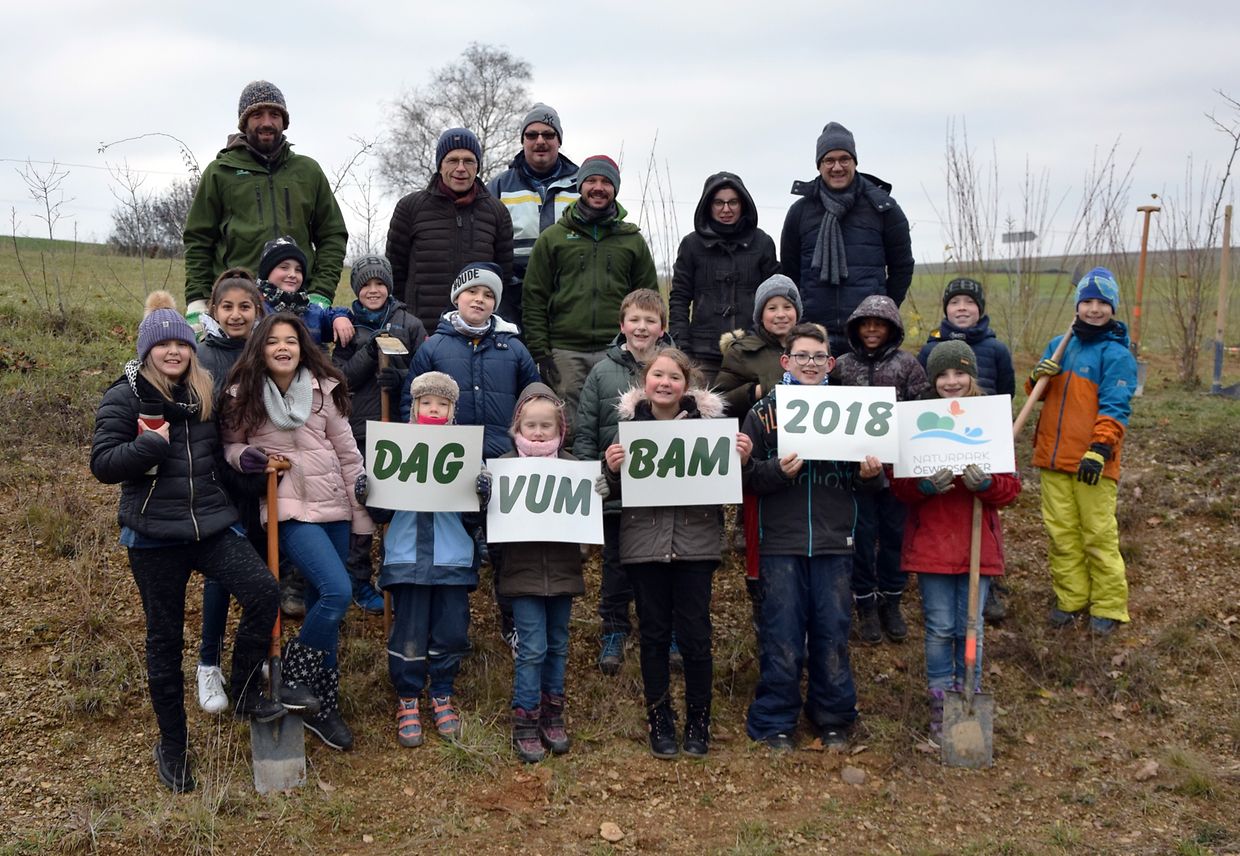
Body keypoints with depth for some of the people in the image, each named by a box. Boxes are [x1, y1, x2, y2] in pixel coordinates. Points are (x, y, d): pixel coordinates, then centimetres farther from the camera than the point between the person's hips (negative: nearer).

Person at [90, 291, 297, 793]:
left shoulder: (206, 394, 8)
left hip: (210, 525, 3)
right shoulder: (124, 398, -5)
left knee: (263, 595, -19)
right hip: (153, 535, -3)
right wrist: (153, 444, -23)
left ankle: (246, 696, 3)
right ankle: (172, 747, 22)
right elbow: (102, 464, -9)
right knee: (165, 639, 6)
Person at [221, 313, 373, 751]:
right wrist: (242, 457, -15)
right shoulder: (243, 395, -2)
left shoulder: (324, 389, 2)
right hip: (289, 509, -3)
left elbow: (347, 452, 6)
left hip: (333, 505, 3)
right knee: (337, 592, -21)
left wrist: (363, 512, 5)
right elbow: (229, 445, 10)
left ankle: (321, 704, 21)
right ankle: (294, 680, 0)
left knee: (323, 608, 8)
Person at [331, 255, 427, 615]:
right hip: (360, 431, 0)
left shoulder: (410, 325, 6)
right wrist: (370, 351, -16)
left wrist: (401, 379, -16)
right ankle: (359, 582, 15)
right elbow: (341, 378, -2)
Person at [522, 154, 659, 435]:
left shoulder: (632, 240, 13)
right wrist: (540, 352, -3)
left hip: (617, 352, 1)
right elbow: (534, 299, 5)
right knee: (566, 430, -1)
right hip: (565, 351, -1)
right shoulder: (552, 238, 9)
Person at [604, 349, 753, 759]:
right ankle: (659, 720, 23)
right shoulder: (629, 422, 0)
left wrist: (741, 459, -14)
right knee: (654, 634, 9)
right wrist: (612, 467, -15)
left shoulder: (708, 418, -1)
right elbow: (615, 490, 5)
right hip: (645, 543, 1)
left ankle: (698, 720, 21)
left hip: (695, 541, -1)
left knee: (695, 633, 4)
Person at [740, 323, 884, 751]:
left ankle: (833, 720, 24)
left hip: (834, 543, 2)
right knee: (782, 636, 2)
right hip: (781, 543, -2)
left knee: (833, 633, 8)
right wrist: (778, 471, -21)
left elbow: (865, 481, 13)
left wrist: (871, 475, -9)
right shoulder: (764, 412, 3)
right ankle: (774, 723, 16)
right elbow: (746, 476, -4)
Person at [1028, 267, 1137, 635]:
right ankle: (1070, 598, 21)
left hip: (1092, 461, -6)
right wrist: (1037, 378, -4)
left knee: (1100, 535, -2)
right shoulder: (1059, 345, 14)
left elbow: (1115, 408, -11)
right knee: (1061, 532, 10)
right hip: (1053, 456, 6)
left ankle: (1108, 607, 7)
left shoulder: (1117, 354, -5)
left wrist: (1099, 449, -22)